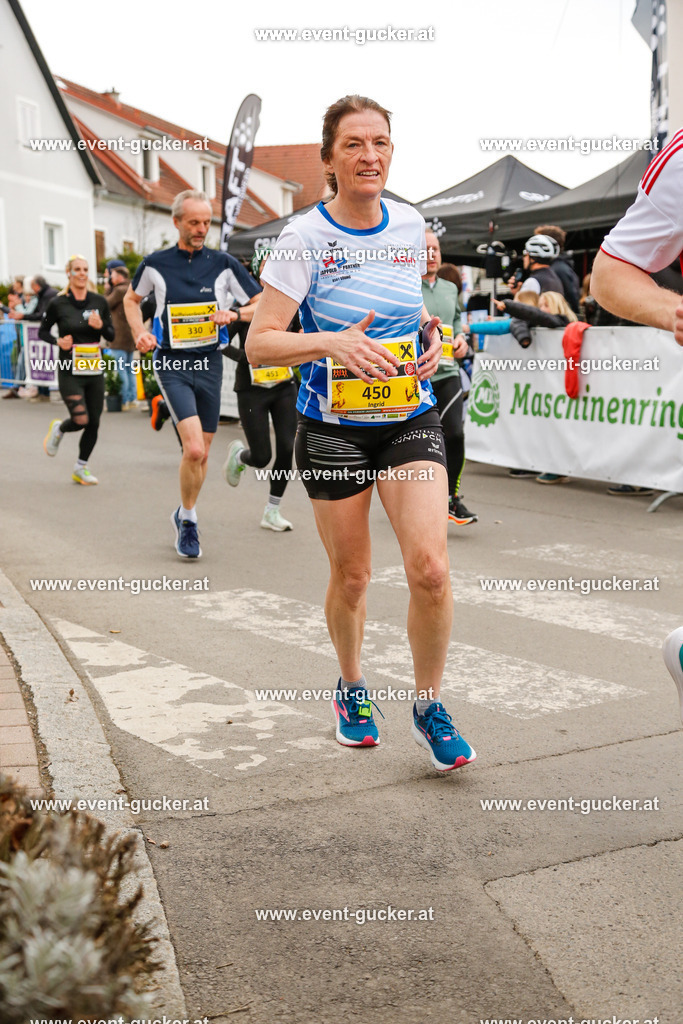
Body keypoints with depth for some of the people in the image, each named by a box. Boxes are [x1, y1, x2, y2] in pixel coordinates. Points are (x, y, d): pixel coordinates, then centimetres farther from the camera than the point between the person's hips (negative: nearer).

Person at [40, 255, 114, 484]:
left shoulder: (99, 301, 4)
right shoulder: (58, 303, -4)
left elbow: (111, 335, 8)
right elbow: (43, 332, 7)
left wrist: (101, 326, -12)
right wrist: (58, 342, -12)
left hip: (95, 371, 4)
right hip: (70, 372, -4)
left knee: (94, 423, 4)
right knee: (81, 420, -15)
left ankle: (81, 468, 22)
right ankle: (58, 429, 21)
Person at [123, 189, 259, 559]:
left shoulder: (223, 264, 2)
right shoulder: (156, 264, 1)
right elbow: (131, 299, 19)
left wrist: (233, 314, -12)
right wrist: (140, 333, 2)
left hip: (209, 364, 3)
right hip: (172, 365, -2)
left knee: (201, 454, 10)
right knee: (194, 449, -18)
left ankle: (184, 514, 34)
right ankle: (187, 519, 3)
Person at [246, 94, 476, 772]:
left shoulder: (411, 226, 4)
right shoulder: (305, 237, -9)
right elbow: (259, 344, -12)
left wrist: (430, 339, 1)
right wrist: (331, 343, -29)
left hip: (411, 418, 3)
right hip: (333, 428, -2)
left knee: (430, 568, -13)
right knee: (351, 577, 9)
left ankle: (429, 708, 9)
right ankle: (351, 689, 38)